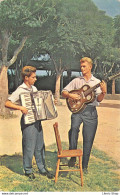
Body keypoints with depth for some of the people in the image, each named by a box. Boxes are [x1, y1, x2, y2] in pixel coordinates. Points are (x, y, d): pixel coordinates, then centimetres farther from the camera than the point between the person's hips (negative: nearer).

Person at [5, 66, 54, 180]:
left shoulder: (34, 88, 12)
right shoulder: (20, 90, -12)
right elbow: (7, 103, -20)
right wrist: (20, 107, -30)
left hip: (37, 121, 7)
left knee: (40, 146, 14)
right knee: (29, 147, 2)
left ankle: (42, 168, 26)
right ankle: (28, 170, 19)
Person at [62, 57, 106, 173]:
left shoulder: (97, 82, 10)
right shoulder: (76, 81, 12)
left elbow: (99, 99, -1)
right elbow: (63, 92, 10)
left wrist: (103, 92, -21)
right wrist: (70, 95, -10)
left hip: (91, 112, 0)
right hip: (77, 109, 0)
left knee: (88, 140, 3)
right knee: (74, 127, -31)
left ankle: (84, 166, 18)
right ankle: (73, 156, -16)